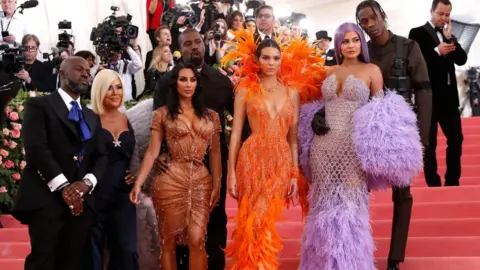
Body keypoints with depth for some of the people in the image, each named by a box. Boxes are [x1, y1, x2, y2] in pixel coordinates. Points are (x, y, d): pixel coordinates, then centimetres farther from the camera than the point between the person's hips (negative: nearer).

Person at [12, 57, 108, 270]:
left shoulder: (92, 117, 23)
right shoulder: (39, 105, 3)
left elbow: (101, 156, 13)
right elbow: (36, 149, -9)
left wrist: (87, 182, -8)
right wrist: (63, 187, -15)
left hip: (82, 201, 5)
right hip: (47, 199, -5)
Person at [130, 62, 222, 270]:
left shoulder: (210, 116, 11)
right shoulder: (162, 114, 4)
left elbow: (215, 153, 11)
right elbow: (152, 152, -1)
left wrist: (217, 185, 3)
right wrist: (138, 183, -11)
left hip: (201, 183, 2)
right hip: (170, 181, -1)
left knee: (197, 241, -8)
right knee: (168, 241, 6)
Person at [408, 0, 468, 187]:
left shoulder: (449, 35, 14)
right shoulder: (418, 33, -2)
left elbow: (462, 60, 3)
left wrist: (450, 37, -5)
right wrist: (437, 51, -19)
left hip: (449, 96, 6)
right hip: (429, 96, -6)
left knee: (456, 139, 7)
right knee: (429, 143, 2)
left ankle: (453, 182, 17)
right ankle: (433, 183, 8)